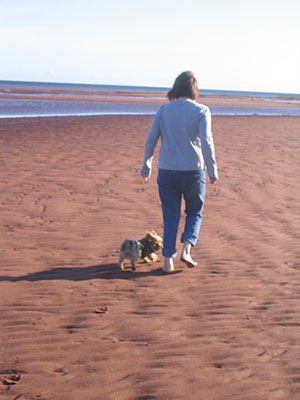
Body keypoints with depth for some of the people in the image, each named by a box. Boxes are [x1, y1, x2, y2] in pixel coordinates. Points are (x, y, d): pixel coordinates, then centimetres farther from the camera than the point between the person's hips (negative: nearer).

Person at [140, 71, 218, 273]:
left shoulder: (163, 110, 2)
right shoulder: (201, 111, -6)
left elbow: (150, 140, 3)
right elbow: (206, 141, -16)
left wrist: (146, 165, 15)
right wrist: (213, 170, -12)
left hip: (167, 171, 2)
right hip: (193, 171, -2)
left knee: (170, 217, 11)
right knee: (195, 213, 18)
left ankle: (168, 261, 7)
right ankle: (186, 249, 0)